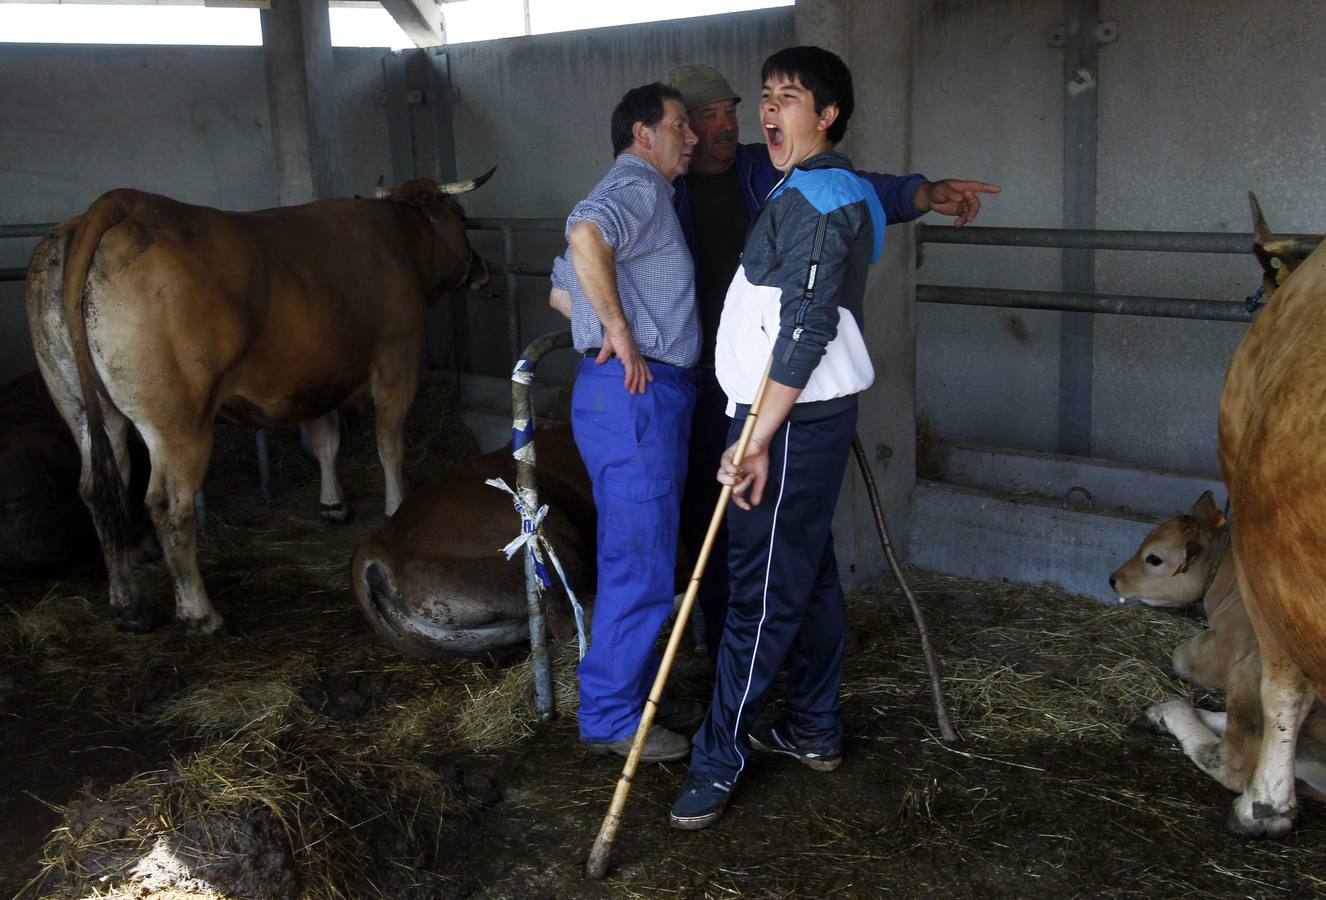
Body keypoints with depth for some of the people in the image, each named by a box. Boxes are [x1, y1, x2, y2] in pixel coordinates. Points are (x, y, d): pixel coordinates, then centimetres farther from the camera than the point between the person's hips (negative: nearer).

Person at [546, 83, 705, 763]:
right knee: (639, 566, -4)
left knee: (645, 559, 18)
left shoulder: (633, 196, 23)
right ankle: (609, 718, 7)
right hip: (635, 397, -11)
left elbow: (562, 291, 29)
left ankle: (638, 691, 30)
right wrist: (621, 334, -27)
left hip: (649, 397, 11)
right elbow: (584, 231, -34)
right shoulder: (639, 188, -10)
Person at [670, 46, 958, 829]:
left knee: (765, 588, -5)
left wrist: (759, 439, -23)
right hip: (812, 413, 11)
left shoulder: (815, 198, -16)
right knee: (809, 572, 16)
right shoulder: (843, 189, 14)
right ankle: (815, 729, 27)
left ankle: (721, 758, 3)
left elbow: (805, 330, -23)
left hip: (795, 420, -11)